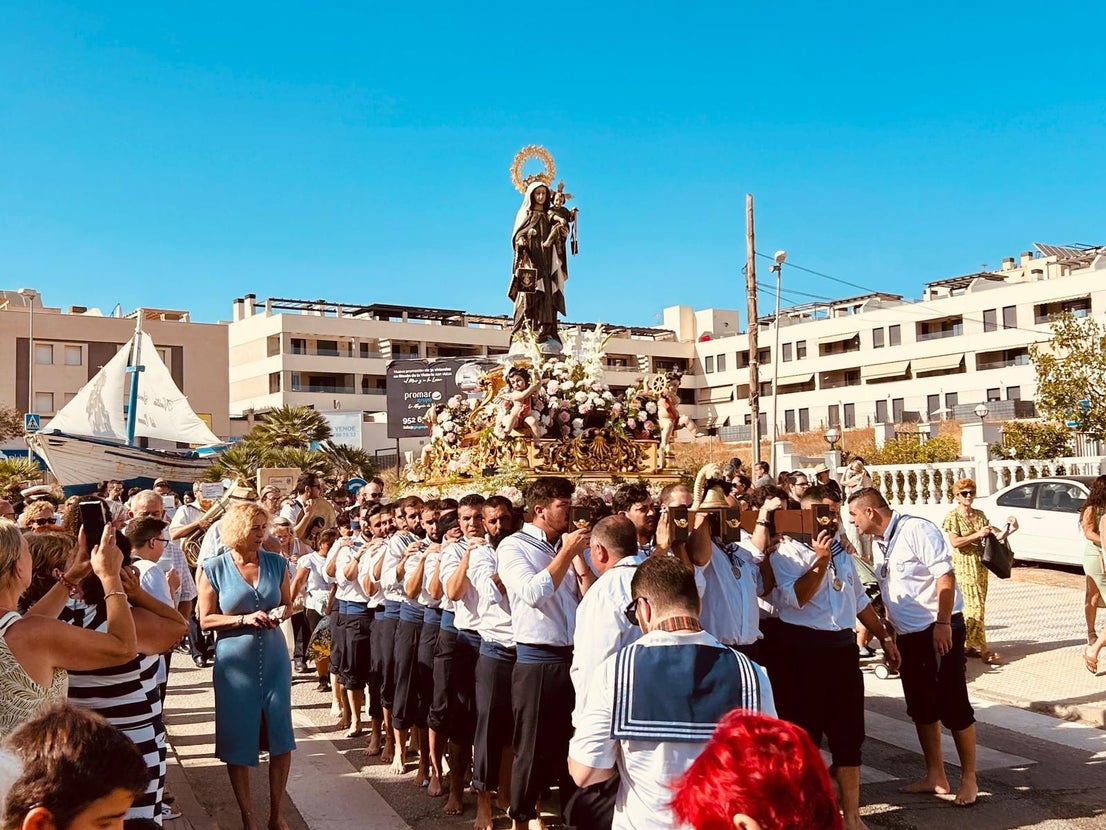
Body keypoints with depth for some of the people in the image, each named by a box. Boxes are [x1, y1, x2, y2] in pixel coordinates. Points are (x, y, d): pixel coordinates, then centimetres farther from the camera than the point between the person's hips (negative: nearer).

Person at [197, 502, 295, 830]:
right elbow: (206, 620, -6)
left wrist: (282, 614, -11)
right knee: (238, 739, 7)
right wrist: (244, 619, -19)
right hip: (235, 662, -2)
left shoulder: (277, 563, 1)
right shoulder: (214, 568, -6)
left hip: (274, 658, 2)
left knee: (280, 735, 6)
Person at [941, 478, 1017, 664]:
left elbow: (996, 535, 5)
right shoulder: (953, 517, -6)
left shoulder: (980, 515, 11)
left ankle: (967, 645, 16)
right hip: (964, 565, -6)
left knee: (971, 605, 8)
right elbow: (954, 542, -15)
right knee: (974, 605, -10)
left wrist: (1009, 529, -14)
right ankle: (982, 649, -9)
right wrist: (977, 534, -19)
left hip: (980, 564, 6)